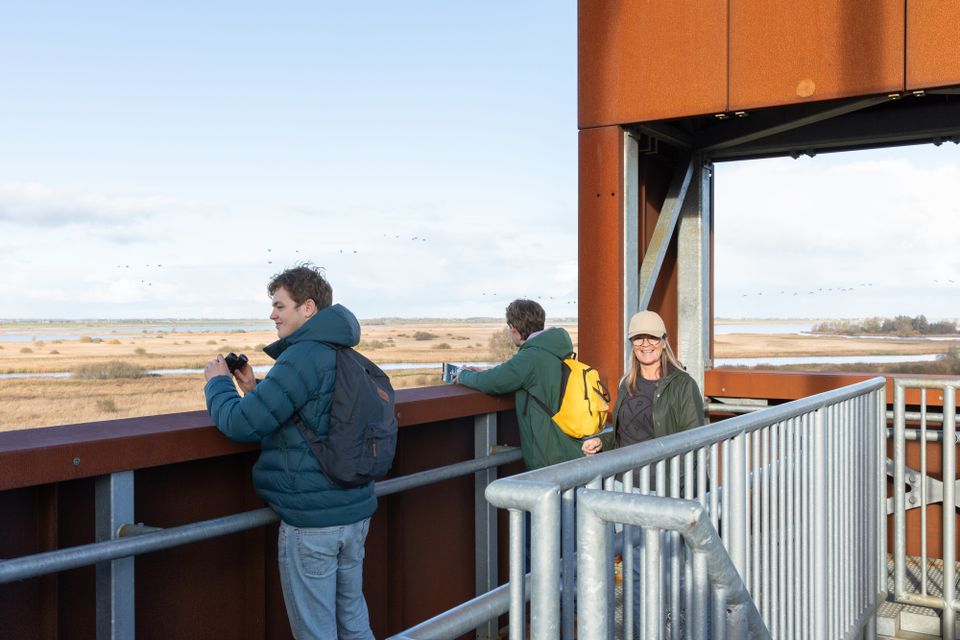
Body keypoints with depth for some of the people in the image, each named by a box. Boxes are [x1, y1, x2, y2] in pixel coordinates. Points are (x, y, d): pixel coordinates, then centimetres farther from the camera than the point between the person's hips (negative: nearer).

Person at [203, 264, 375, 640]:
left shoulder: (302, 358, -16)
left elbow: (240, 424, -18)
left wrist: (218, 382, 0)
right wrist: (254, 390, 12)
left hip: (311, 521, -9)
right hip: (355, 511, 9)